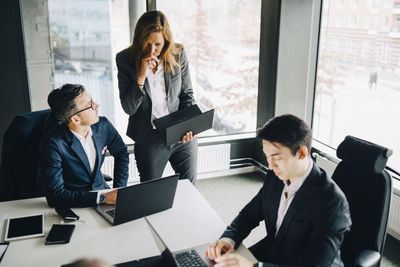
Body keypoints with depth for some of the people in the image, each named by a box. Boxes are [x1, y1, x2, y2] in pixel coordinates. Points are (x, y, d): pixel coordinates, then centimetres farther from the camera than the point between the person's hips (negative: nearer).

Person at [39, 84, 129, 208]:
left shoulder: (103, 125, -6)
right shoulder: (53, 144, -21)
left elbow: (121, 153, 12)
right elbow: (55, 195, -24)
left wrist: (119, 190, 1)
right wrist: (103, 198, -28)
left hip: (102, 190, 5)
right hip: (74, 206, -5)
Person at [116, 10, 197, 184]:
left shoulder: (178, 54, -6)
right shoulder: (125, 59, -10)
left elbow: (187, 94, 5)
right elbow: (128, 108, -12)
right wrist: (141, 76, -25)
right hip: (149, 141, -1)